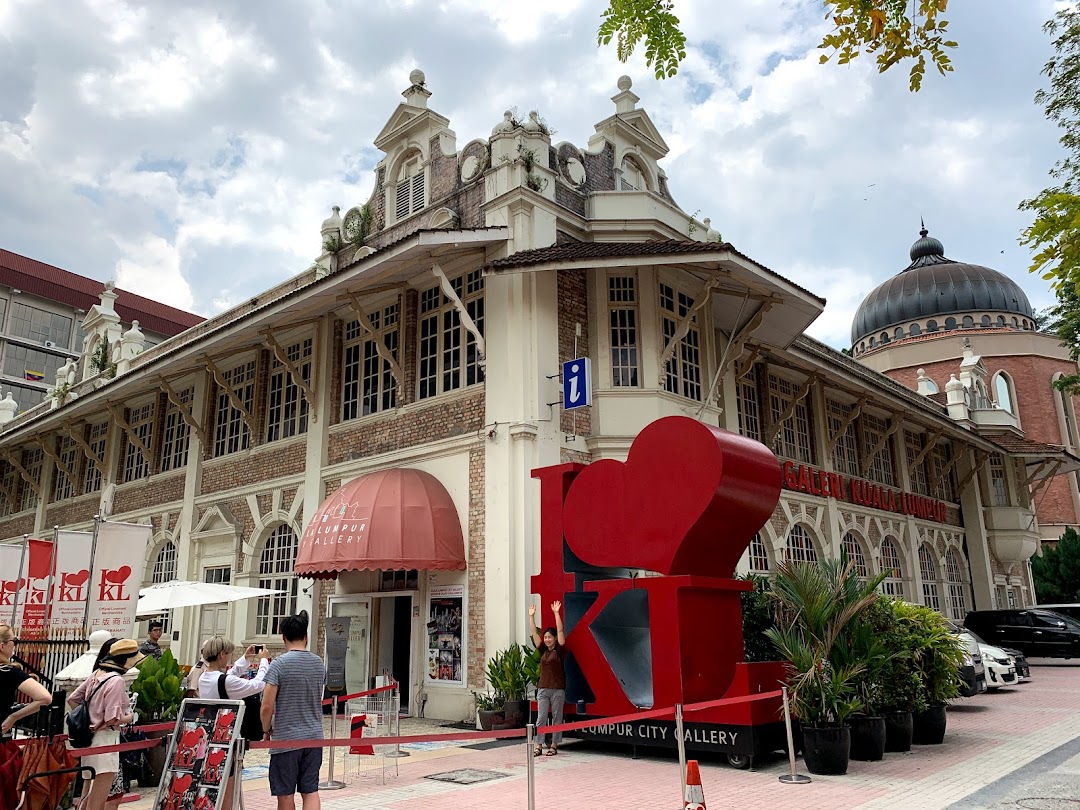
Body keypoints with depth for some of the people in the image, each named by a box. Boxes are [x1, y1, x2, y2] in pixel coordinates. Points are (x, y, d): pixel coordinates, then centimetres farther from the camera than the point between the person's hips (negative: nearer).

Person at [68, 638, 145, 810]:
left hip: (90, 739, 9)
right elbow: (112, 719, -22)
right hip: (105, 740, -9)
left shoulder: (96, 675, 7)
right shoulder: (116, 681, -18)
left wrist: (88, 720, 15)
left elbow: (72, 700, 14)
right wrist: (129, 717, -3)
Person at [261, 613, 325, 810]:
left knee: (285, 794, 9)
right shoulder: (319, 663, 5)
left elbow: (267, 706, -13)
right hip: (314, 736, 4)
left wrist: (266, 731, 2)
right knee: (311, 791, 6)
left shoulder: (279, 664, -11)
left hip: (286, 738, -4)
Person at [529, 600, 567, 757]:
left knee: (556, 718, 5)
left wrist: (556, 613, -19)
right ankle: (539, 746, 6)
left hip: (558, 689, -4)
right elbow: (534, 633, 5)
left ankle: (554, 746, 13)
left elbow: (560, 630, -13)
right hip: (543, 688, 4)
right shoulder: (543, 650, 9)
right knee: (541, 718, 2)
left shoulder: (560, 650, -2)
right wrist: (531, 616, -2)